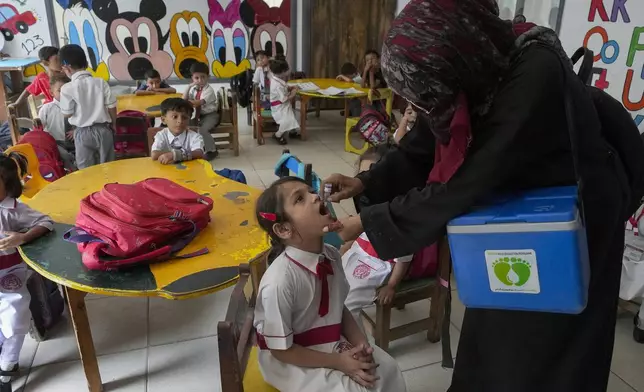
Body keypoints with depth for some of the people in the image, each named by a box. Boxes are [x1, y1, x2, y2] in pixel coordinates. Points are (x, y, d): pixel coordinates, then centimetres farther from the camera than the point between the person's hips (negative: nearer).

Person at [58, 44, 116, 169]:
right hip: (103, 130, 3)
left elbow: (67, 114, -4)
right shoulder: (101, 82, -6)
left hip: (83, 133, -2)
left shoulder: (67, 88, -13)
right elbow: (112, 107, -3)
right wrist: (112, 125, 14)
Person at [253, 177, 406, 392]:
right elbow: (281, 349, -20)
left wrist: (360, 343, -10)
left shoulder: (331, 256, -11)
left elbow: (340, 309, 5)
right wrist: (338, 362, -17)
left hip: (331, 342, 6)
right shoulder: (279, 282, -31)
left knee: (387, 370, 1)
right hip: (292, 361, -6)